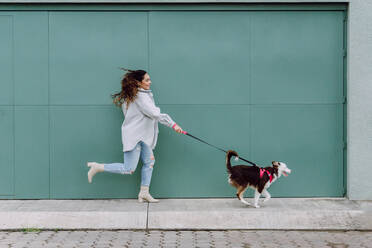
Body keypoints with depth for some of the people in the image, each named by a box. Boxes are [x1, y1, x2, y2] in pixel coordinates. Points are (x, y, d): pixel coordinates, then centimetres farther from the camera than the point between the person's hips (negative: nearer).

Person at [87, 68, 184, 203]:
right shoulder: (141, 96, -18)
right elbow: (155, 114, -24)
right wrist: (173, 124, -21)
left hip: (143, 136, 10)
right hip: (133, 136, -10)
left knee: (149, 162, 10)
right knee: (129, 169, -6)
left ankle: (144, 193, 16)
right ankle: (98, 167, 7)